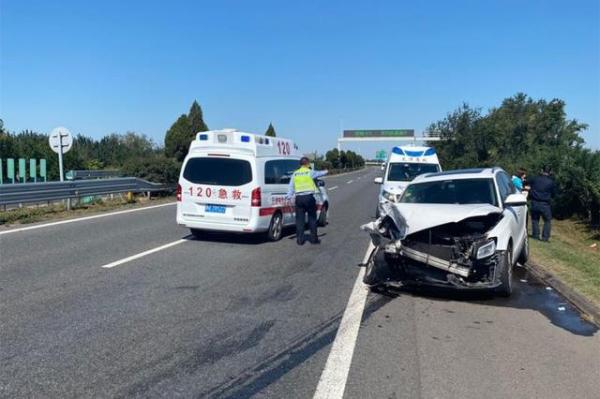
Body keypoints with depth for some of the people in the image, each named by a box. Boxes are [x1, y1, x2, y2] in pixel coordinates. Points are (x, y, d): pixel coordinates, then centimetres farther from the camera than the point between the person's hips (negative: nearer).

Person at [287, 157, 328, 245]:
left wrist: (289, 197, 7)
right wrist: (325, 172, 40)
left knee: (299, 219, 6)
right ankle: (313, 238, 12)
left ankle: (300, 239, 6)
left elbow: (291, 187, 7)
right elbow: (319, 173, 20)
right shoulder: (310, 172, 0)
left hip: (299, 198, 3)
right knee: (312, 218, 8)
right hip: (309, 197, -3)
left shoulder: (295, 174, 9)